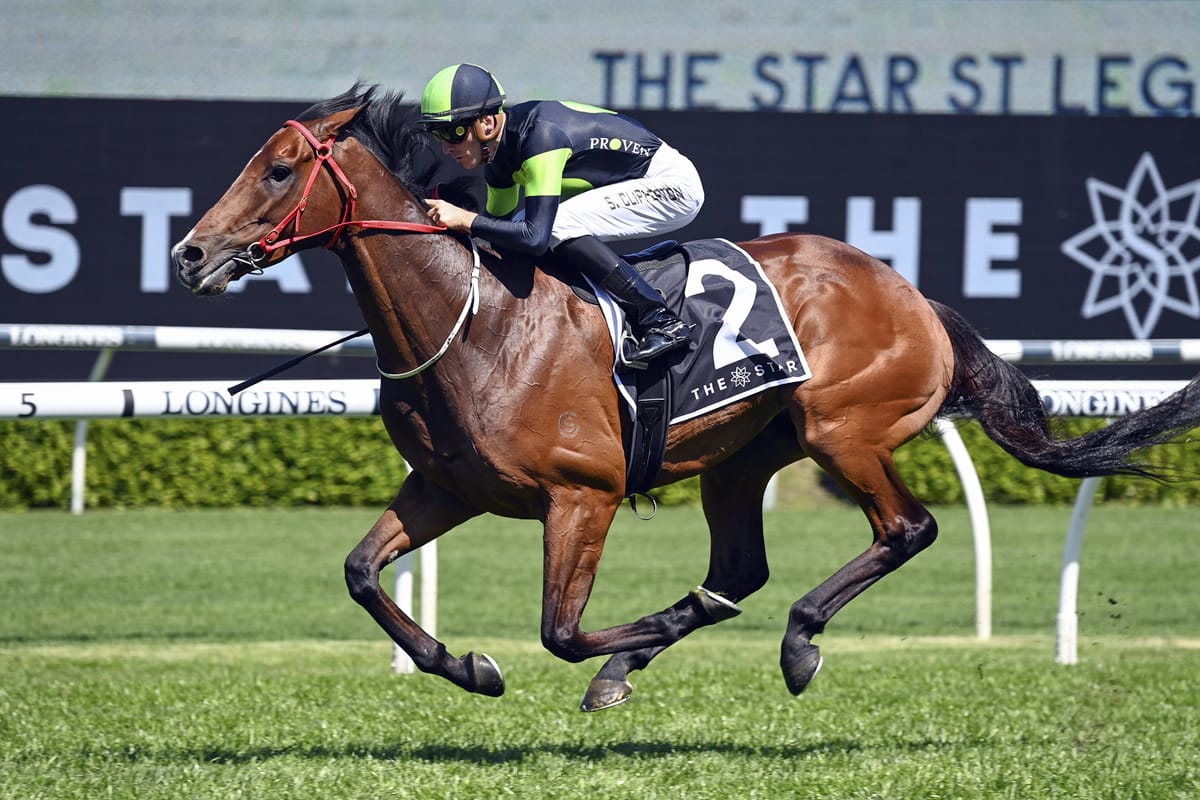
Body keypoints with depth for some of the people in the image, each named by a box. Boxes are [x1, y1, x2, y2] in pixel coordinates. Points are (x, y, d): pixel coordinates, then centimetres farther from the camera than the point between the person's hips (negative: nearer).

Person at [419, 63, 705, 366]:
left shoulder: (540, 136, -30)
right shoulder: (499, 150, -2)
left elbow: (536, 237, -34)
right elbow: (500, 222, 12)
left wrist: (464, 220, -30)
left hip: (674, 184, -10)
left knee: (557, 227, -26)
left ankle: (663, 322, -21)